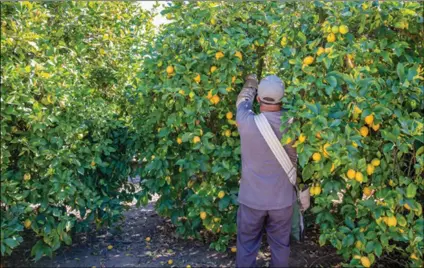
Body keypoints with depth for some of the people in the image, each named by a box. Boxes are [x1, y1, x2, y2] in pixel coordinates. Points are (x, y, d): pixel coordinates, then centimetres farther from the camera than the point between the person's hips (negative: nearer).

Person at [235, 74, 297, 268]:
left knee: (247, 246, 16)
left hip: (251, 199, -1)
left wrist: (251, 81, 21)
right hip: (282, 200, 1)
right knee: (280, 246, 18)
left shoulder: (246, 122, -19)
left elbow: (243, 101, 3)